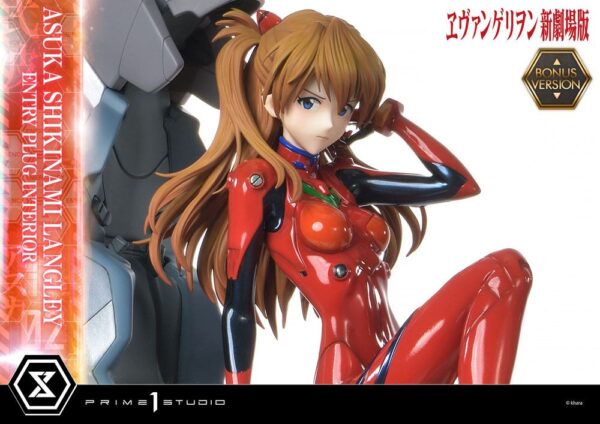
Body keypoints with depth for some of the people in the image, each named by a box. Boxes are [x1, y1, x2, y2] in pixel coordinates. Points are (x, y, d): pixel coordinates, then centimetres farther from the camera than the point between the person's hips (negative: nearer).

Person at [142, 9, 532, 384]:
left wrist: (391, 117, 24)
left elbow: (456, 182, 20)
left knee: (506, 270, -6)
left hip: (396, 364, 8)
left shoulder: (341, 180, 15)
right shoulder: (258, 181, -5)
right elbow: (237, 305, -7)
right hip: (351, 371, -8)